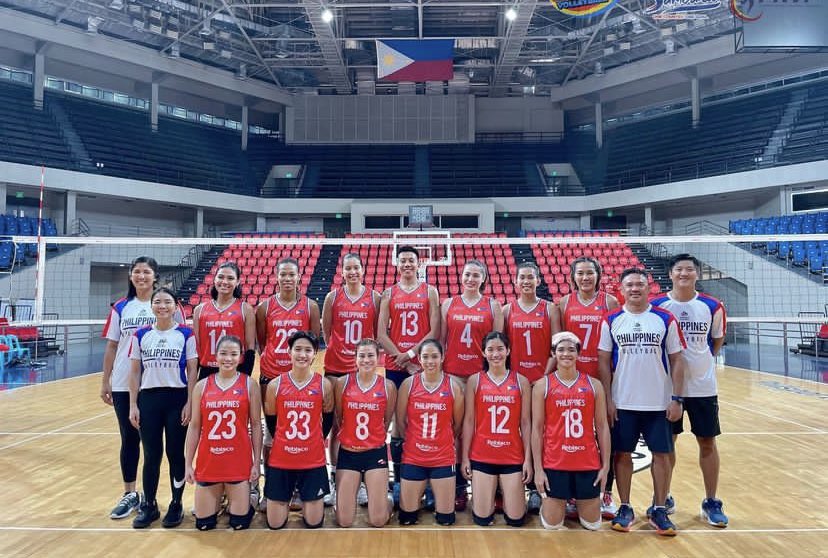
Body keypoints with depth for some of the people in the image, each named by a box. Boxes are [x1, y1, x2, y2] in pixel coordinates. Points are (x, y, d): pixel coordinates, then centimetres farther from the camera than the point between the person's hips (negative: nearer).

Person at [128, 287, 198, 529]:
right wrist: (133, 405, 2)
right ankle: (149, 505, 23)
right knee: (151, 455, 7)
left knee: (175, 453, 6)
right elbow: (135, 372, 6)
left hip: (177, 399, -2)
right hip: (148, 399, 2)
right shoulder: (141, 335, 4)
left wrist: (189, 403, -7)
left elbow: (192, 371, -2)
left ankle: (176, 504, 21)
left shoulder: (186, 334, -2)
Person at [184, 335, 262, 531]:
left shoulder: (249, 385, -2)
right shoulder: (202, 386, 3)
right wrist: (188, 463, 4)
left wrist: (257, 462, -3)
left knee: (239, 523, 2)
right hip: (208, 462, 2)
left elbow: (255, 425, -1)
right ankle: (219, 496, 37)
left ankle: (233, 498, 33)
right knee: (203, 524, 9)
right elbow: (194, 427, 6)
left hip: (239, 462, -2)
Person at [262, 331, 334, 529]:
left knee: (314, 523, 4)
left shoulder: (324, 384, -5)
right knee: (275, 524, 7)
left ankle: (304, 496, 33)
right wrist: (283, 442, 11)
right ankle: (289, 495, 35)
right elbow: (270, 420, 7)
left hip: (313, 460, 0)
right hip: (280, 460, 0)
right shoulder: (275, 385, -5)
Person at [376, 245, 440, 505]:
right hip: (395, 366, 1)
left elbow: (434, 331, -2)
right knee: (398, 421, 6)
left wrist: (412, 353, -12)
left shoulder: (429, 292, 5)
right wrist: (403, 361, -8)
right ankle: (398, 479, 15)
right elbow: (381, 334, 0)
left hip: (424, 365, -1)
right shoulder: (389, 294, 7)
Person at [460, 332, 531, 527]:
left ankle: (506, 497, 32)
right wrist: (465, 457, -1)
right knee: (482, 519, 1)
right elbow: (469, 420, 2)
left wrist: (528, 458, -1)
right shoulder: (475, 380, 1)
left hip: (513, 457, 1)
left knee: (516, 519, 2)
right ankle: (482, 496, 32)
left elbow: (525, 422, 3)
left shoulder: (521, 381, 3)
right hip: (482, 456, 0)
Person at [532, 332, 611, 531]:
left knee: (593, 524, 10)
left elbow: (602, 427, 5)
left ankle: (577, 502, 39)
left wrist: (605, 465, 0)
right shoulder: (542, 385, -1)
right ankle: (554, 503, 34)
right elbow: (537, 428, -2)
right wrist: (538, 468, -6)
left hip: (588, 463, 2)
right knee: (552, 524, 3)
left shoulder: (594, 385, 3)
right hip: (554, 463, -1)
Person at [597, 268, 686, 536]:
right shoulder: (611, 320, 0)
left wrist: (676, 398, -4)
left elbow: (676, 360, 2)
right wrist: (607, 399, -3)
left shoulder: (665, 319, 0)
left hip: (659, 403, 0)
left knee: (661, 454, 5)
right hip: (623, 403, 0)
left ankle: (660, 510, 20)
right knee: (622, 454, 7)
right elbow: (603, 361, 2)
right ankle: (625, 508, 21)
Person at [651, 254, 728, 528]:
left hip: (703, 386, 1)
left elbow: (717, 340, 12)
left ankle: (711, 502, 24)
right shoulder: (657, 306, -6)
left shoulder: (712, 306, -2)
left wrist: (702, 361, 5)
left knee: (707, 443, 9)